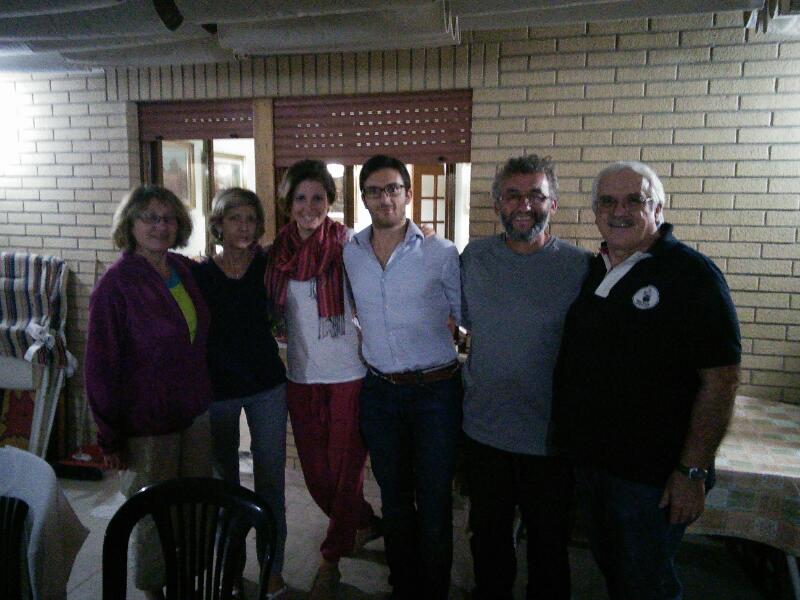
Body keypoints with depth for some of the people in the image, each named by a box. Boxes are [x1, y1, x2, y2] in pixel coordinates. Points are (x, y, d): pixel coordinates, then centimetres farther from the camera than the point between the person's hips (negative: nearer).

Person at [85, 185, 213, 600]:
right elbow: (100, 366, -12)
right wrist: (110, 438, -11)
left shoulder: (183, 270, 3)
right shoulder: (116, 284, -15)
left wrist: (203, 394, 14)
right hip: (147, 422, -5)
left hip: (194, 411, 6)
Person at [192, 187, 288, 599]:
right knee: (224, 479, 16)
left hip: (267, 386, 0)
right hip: (216, 390, 0)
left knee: (270, 480, 8)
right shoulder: (199, 274, -6)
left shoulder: (269, 266, -4)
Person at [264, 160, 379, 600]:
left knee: (345, 472, 5)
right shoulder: (279, 250, 3)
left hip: (348, 374, -5)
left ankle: (330, 560, 28)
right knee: (315, 473, 15)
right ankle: (366, 524, 43)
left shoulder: (348, 244, -10)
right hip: (302, 377, 5)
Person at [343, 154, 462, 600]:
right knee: (394, 496, 17)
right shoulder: (349, 255, 2)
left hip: (436, 391, -3)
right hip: (379, 391, 4)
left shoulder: (441, 253, -9)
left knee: (434, 501, 7)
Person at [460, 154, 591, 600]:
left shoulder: (581, 266, -11)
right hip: (484, 430, 3)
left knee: (548, 547, 18)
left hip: (549, 438, -3)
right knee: (488, 539, 23)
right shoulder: (473, 257, -1)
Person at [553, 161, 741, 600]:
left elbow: (720, 379, -17)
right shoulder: (590, 271, 6)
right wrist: (571, 441, 10)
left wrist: (693, 472, -19)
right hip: (587, 460, 6)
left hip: (652, 473, -6)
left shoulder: (692, 274, -13)